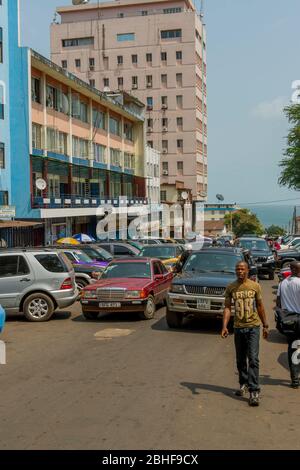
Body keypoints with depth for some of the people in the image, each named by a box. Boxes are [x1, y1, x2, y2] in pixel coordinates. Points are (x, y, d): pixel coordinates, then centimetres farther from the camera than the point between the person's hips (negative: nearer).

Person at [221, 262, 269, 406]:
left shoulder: (255, 286, 0)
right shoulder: (231, 288, 2)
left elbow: (260, 306, 8)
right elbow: (227, 308, 0)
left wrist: (265, 325, 9)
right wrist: (224, 326, -12)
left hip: (253, 327, -2)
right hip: (238, 328, 2)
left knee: (253, 359, -9)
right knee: (240, 360, 14)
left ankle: (254, 391, -8)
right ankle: (243, 384, 32)